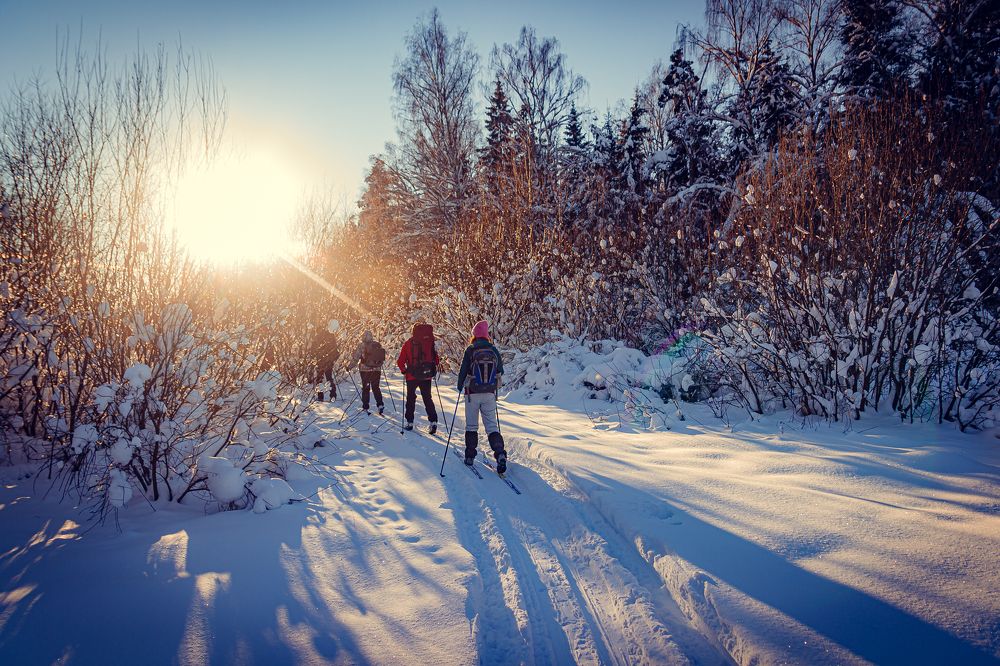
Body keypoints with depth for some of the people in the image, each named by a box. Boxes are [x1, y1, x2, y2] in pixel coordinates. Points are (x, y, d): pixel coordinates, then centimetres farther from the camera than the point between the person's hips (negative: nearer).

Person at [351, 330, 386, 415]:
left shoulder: (362, 346, -11)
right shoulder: (378, 345, 1)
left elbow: (355, 357, -9)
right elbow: (383, 356, 12)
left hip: (365, 369, -3)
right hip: (377, 369, 3)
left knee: (365, 388, 7)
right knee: (376, 387, 13)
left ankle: (365, 407, 8)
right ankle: (380, 404, -1)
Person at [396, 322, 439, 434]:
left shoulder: (408, 343, -5)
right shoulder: (430, 342, -2)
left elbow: (400, 361, -5)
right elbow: (436, 360, 1)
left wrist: (404, 370, 11)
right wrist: (432, 370, 17)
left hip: (412, 376, -1)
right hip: (426, 377, 1)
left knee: (410, 398, 15)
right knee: (427, 398, 11)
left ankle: (409, 422, 16)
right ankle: (433, 421, -3)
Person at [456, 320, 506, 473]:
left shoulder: (470, 350, -8)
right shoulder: (494, 350, 1)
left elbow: (463, 370, -6)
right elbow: (500, 371, 9)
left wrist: (460, 386, 11)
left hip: (473, 393, -2)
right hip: (489, 393, 2)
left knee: (471, 425, 11)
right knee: (491, 425, 5)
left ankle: (470, 456, 12)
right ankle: (500, 453, -13)